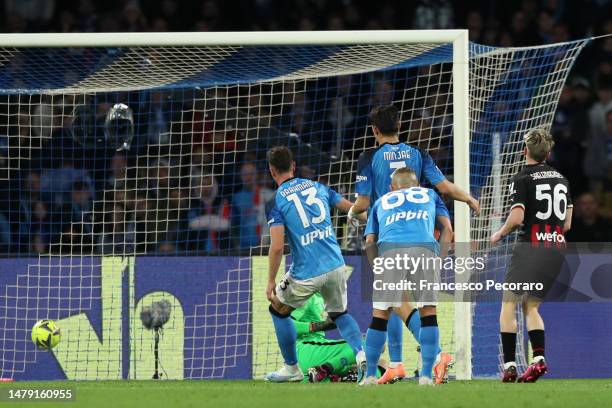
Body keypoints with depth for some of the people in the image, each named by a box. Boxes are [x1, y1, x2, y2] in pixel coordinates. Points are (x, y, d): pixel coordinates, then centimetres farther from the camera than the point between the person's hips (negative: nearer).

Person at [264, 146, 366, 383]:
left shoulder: (276, 201, -7)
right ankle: (360, 353, 0)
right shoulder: (317, 187, 7)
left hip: (306, 274, -4)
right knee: (339, 313, 26)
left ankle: (292, 368, 27)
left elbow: (277, 247, -14)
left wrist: (271, 282, -5)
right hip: (336, 266, 4)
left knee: (279, 310, 21)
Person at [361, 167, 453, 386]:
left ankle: (370, 376, 9)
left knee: (380, 315, 6)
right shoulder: (429, 194, 34)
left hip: (390, 248, 0)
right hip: (425, 248, 0)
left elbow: (370, 242, 24)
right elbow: (447, 230, 24)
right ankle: (426, 376, 0)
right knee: (428, 313, 6)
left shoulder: (382, 201, 34)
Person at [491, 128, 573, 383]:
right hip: (556, 248, 6)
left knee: (508, 306, 2)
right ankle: (538, 358, -4)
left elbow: (516, 218, -16)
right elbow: (567, 223, 15)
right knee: (531, 306, 15)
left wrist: (499, 234, 1)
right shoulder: (561, 178, 13)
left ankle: (509, 365, -6)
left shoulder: (522, 179, -7)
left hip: (530, 247, -6)